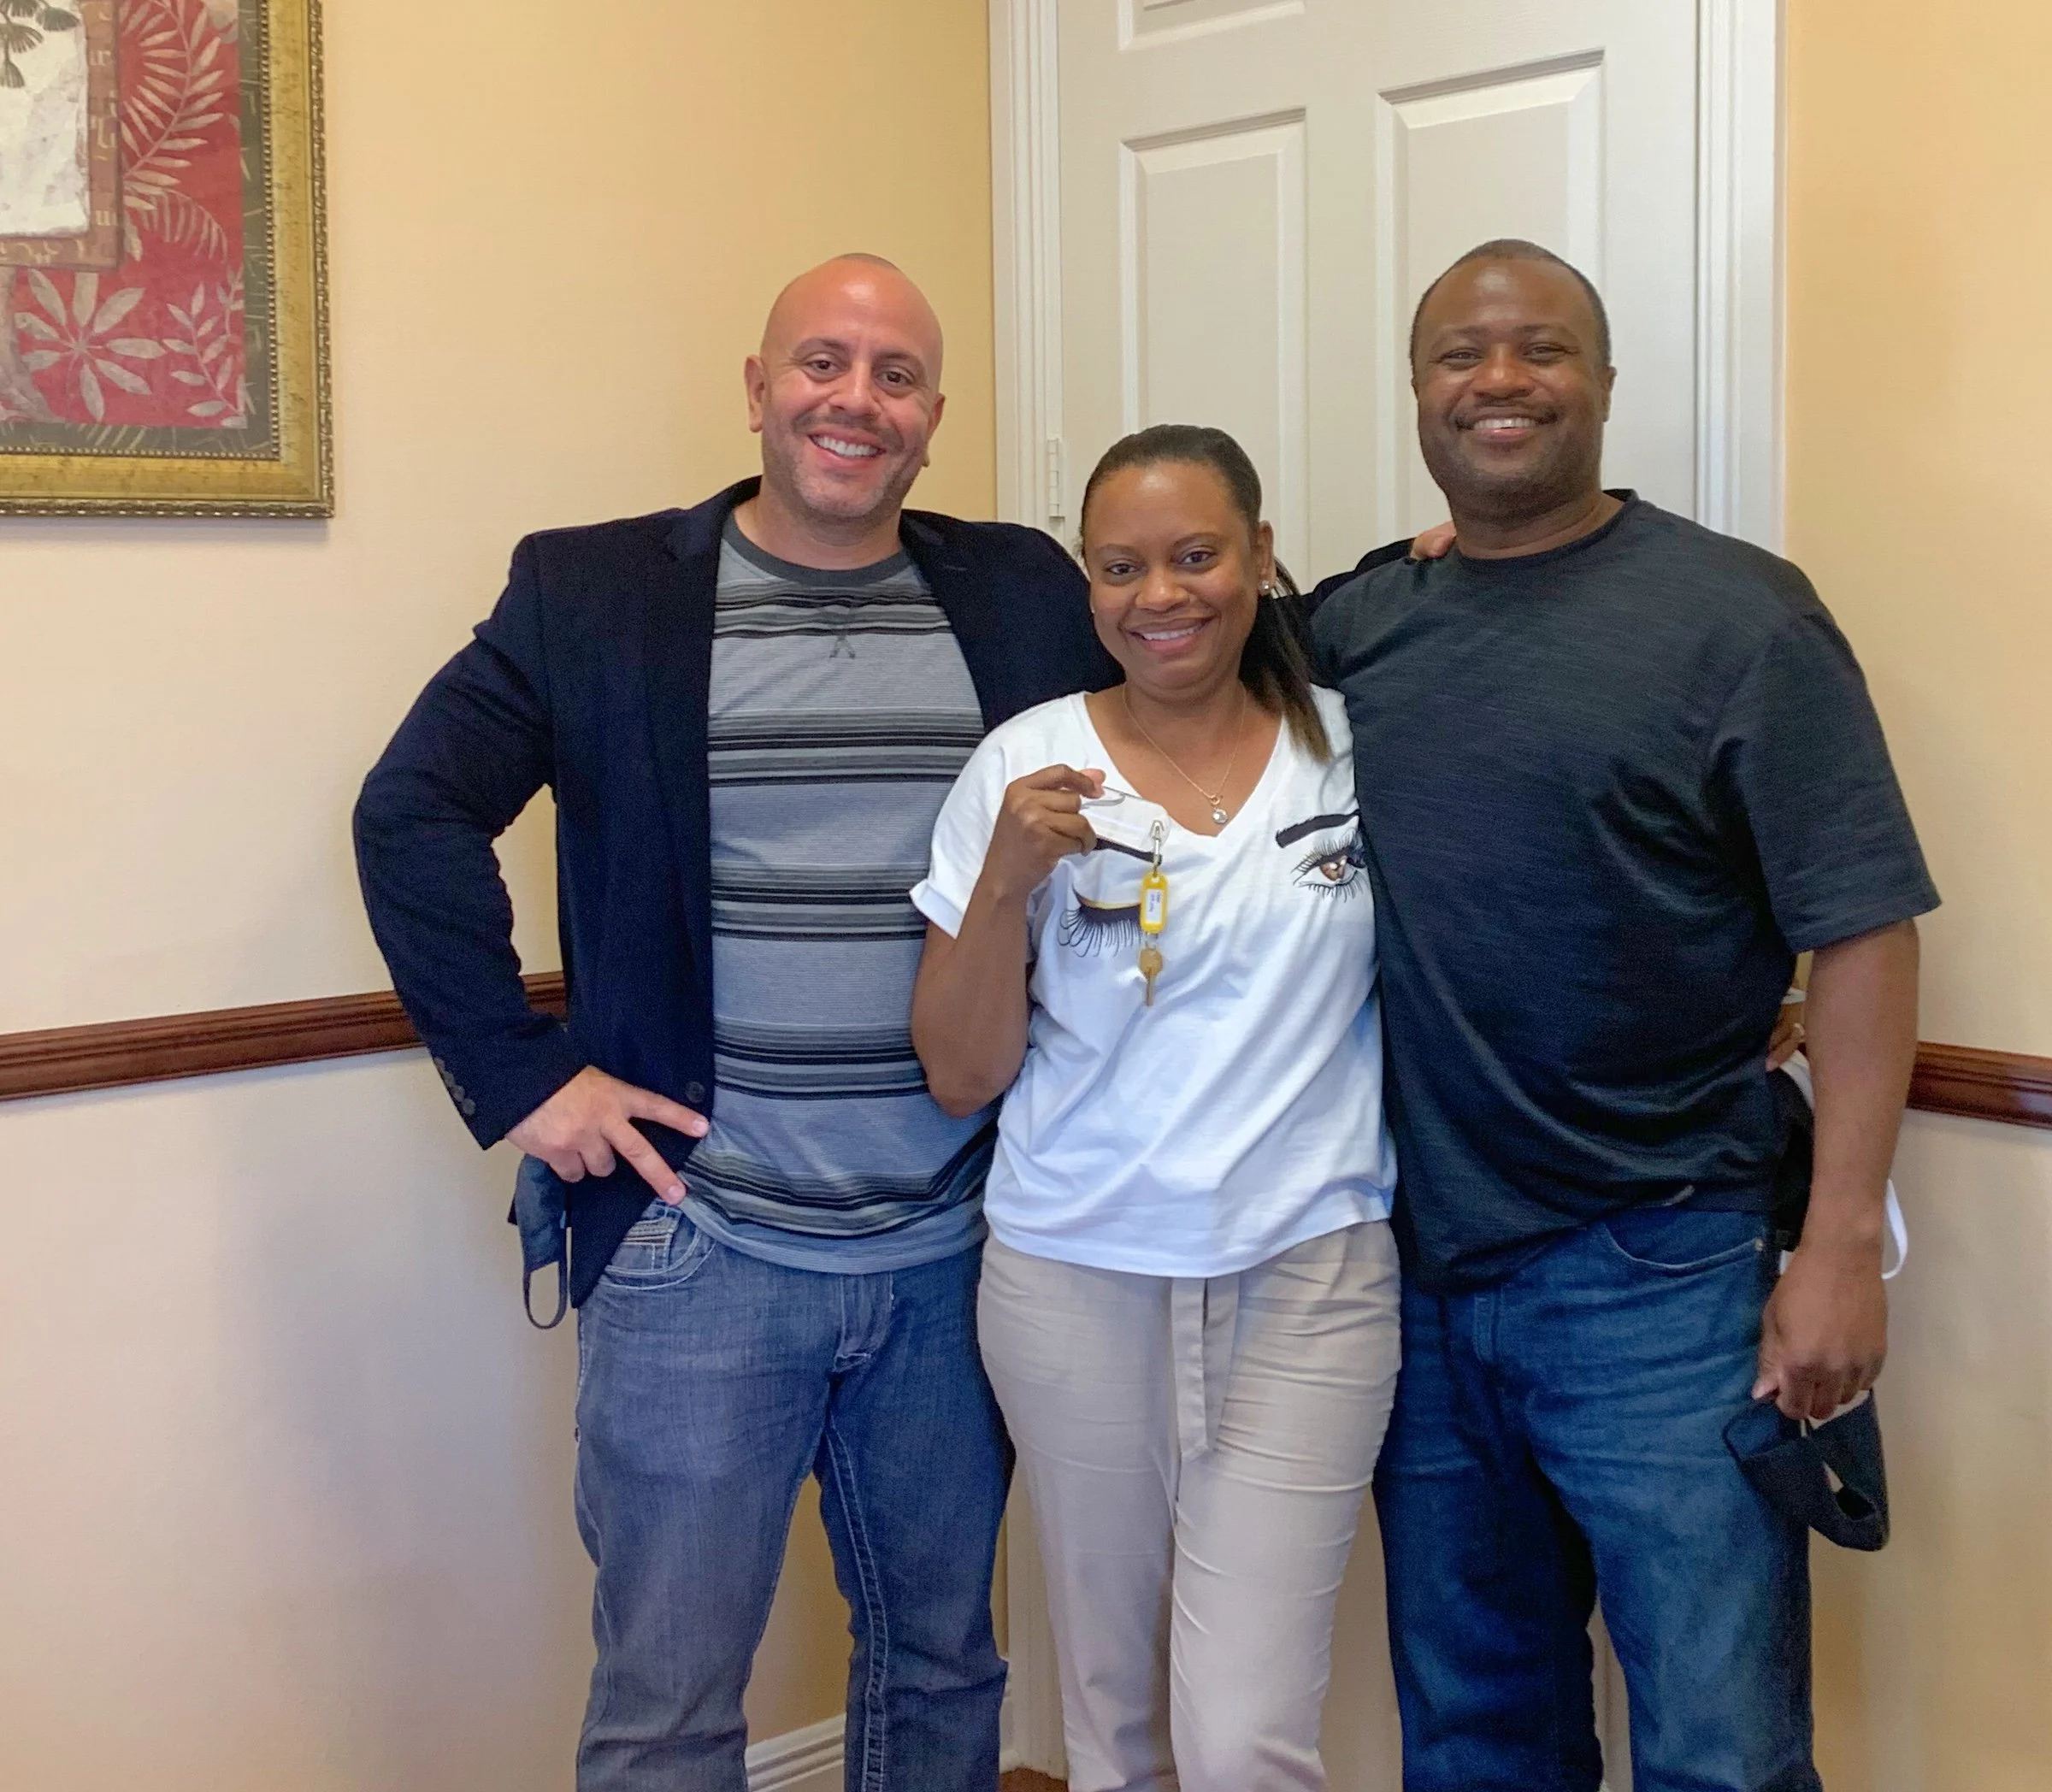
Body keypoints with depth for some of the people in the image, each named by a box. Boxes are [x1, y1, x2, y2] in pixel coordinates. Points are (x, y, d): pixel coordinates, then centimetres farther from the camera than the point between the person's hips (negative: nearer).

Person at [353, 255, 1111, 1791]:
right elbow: (411, 815, -5)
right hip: (700, 1246, -3)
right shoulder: (593, 592, -2)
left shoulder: (1026, 596, 6)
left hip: (957, 1248, 3)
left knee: (944, 1664, 18)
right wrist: (520, 1073, -10)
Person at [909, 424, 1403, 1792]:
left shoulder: (1356, 748, 2)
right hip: (1075, 1279, 1)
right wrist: (1006, 881, -16)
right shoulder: (1026, 768, -1)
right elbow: (961, 1077, -1)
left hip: (1306, 1275, 0)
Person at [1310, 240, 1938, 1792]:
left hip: (1658, 1282, -4)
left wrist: (1840, 1249, -15)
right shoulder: (1353, 626, 6)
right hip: (1418, 1275, 5)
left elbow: (1862, 935, -9)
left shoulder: (1737, 614, -7)